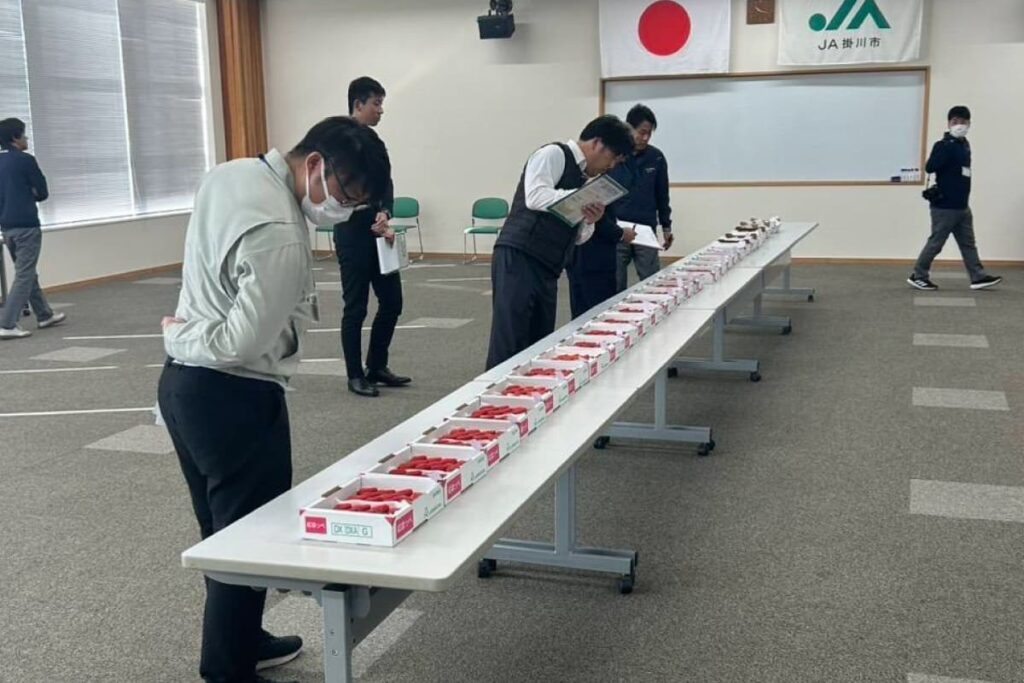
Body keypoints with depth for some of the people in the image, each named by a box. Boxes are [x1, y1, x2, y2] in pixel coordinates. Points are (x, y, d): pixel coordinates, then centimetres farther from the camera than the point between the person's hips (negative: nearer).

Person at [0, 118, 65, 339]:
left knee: (26, 272, 18)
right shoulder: (25, 160, -11)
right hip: (26, 225, -8)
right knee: (24, 275, -5)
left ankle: (44, 315, 29)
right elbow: (43, 193, -5)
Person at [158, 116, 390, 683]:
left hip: (184, 382, 10)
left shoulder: (229, 173, 4)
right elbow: (242, 343, -24)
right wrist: (178, 335, -8)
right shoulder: (279, 234, -26)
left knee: (222, 530, 22)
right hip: (232, 398, -10)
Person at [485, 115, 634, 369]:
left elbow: (576, 236, 21)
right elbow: (536, 197, -20)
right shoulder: (554, 154, -3)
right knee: (507, 347, -10)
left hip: (547, 269, 9)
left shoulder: (582, 178, 21)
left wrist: (589, 221, 0)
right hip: (518, 259, -9)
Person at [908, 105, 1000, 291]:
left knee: (968, 243, 11)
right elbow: (929, 168, -27)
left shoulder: (965, 144, 11)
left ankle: (978, 277, 16)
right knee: (936, 243, -1)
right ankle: (918, 276, 10)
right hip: (945, 207, -8)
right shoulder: (944, 145, -14)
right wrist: (945, 145, -34)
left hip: (962, 206, 9)